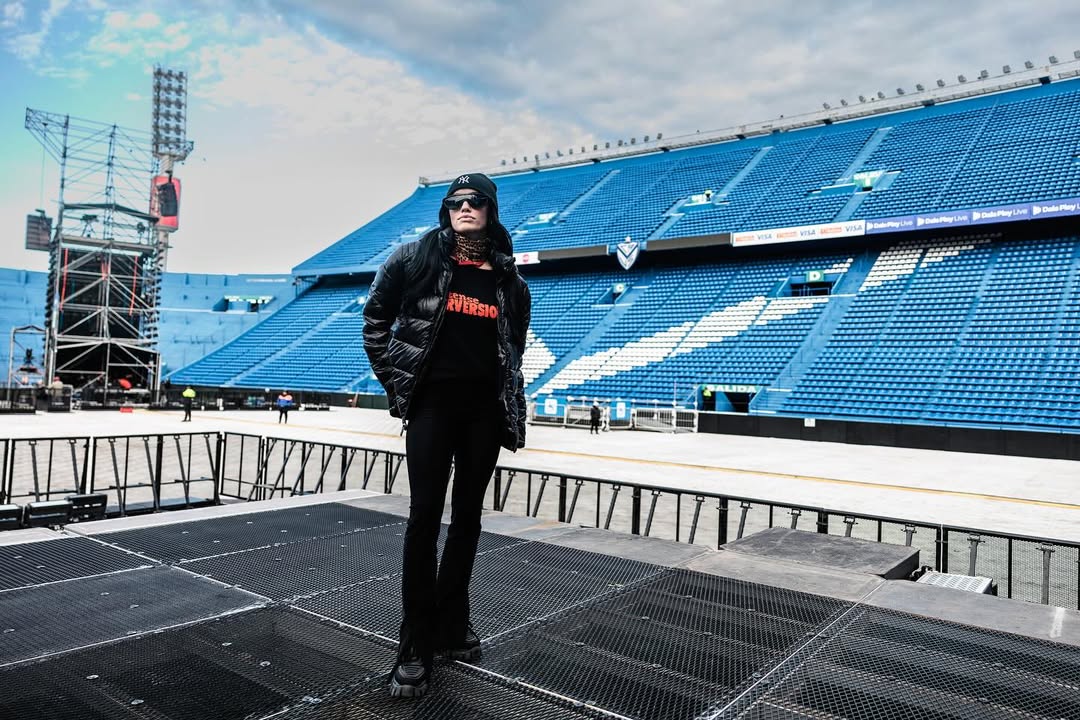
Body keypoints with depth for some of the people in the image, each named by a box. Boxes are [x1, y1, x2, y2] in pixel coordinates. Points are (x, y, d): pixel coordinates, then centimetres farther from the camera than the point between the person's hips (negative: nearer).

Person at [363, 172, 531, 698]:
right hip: (432, 403, -3)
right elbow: (376, 319, 5)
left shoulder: (508, 277, 7)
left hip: (486, 408, 4)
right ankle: (415, 648, 9)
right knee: (425, 517, -3)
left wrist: (513, 401, 9)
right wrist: (395, 381, -1)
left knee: (468, 516, 12)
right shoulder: (417, 257, -1)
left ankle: (452, 624, 29)